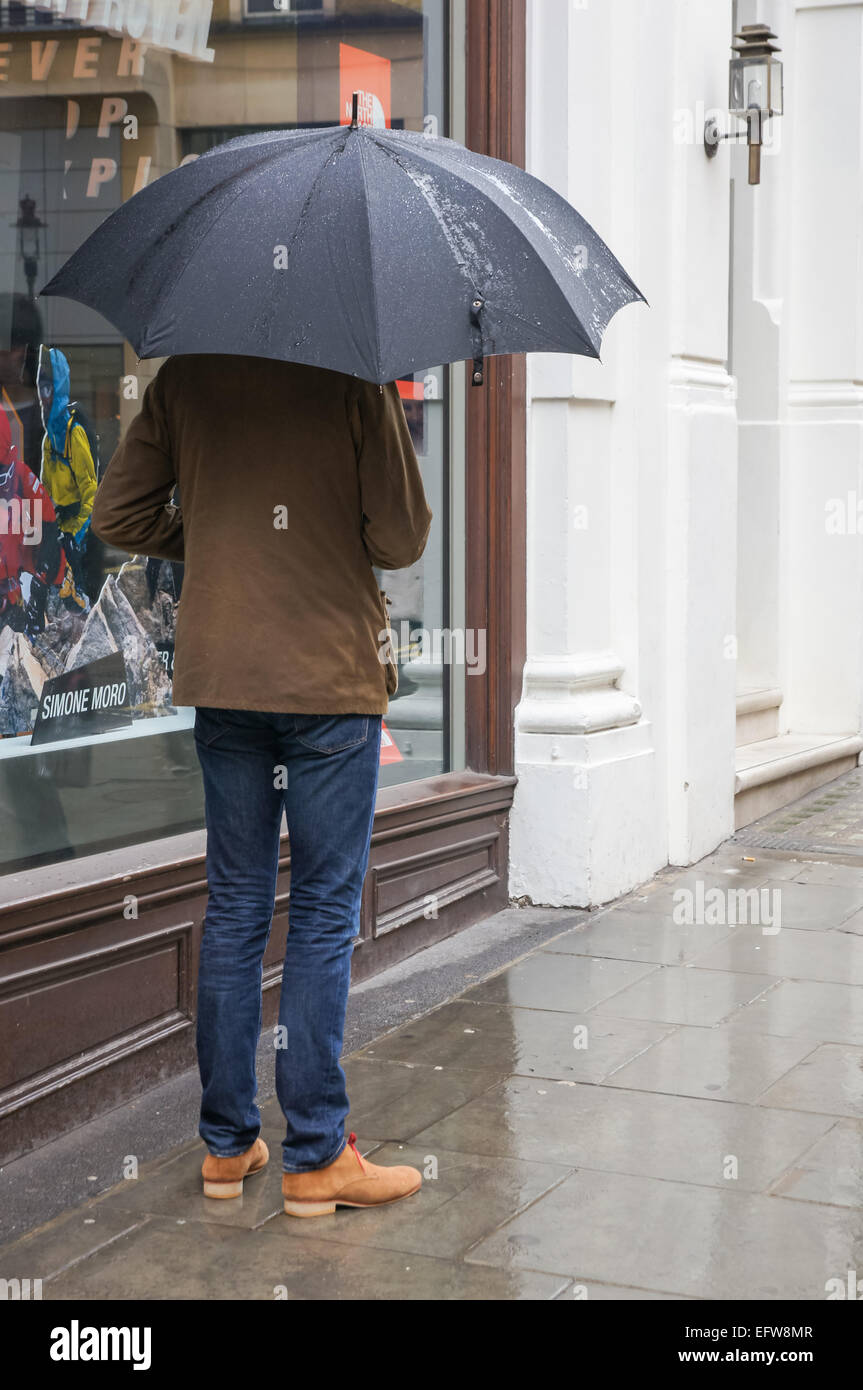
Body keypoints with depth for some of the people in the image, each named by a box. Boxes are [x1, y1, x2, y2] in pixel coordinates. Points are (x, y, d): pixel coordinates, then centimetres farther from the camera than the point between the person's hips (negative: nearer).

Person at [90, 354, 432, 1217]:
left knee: (234, 907, 12)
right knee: (324, 917, 3)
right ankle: (315, 1157, 7)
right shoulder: (350, 382, -8)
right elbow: (401, 539, -10)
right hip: (330, 680, -4)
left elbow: (117, 515, 6)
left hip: (219, 677, 4)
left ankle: (226, 1144, 19)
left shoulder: (183, 380, 4)